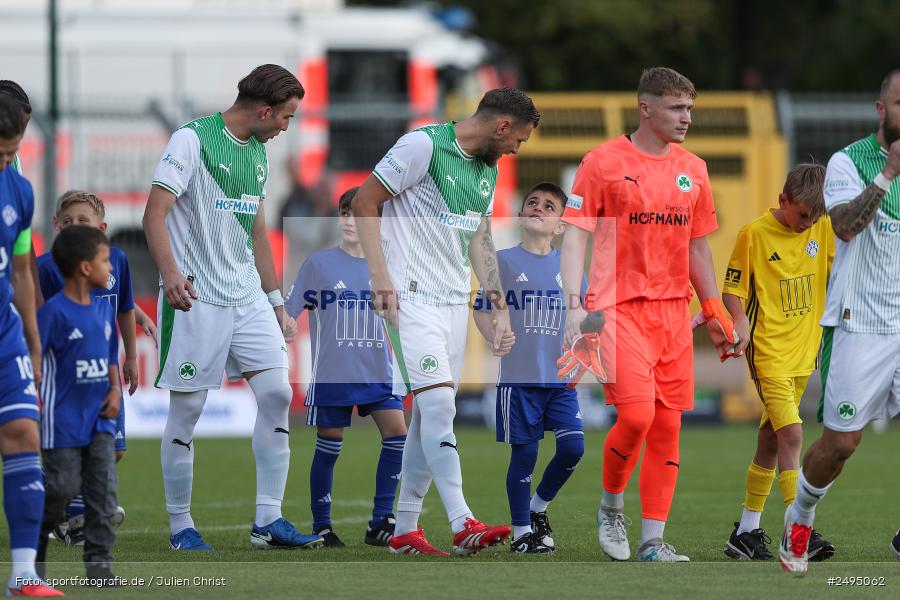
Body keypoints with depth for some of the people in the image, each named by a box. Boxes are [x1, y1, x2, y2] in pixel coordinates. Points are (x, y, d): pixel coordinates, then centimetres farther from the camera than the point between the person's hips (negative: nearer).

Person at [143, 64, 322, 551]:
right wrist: (169, 272, -27)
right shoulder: (193, 140, -8)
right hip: (196, 299, -7)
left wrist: (275, 300, 22)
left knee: (277, 393, -4)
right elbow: (155, 214, -13)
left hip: (247, 297, 7)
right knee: (186, 410, -1)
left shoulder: (257, 152, 15)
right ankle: (180, 526, 10)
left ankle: (268, 521, -1)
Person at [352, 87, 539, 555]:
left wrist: (500, 308, 14)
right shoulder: (424, 146, -11)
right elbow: (364, 203, -10)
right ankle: (463, 525, -22)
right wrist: (380, 274, -17)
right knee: (437, 403, -16)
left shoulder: (487, 169, 15)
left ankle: (405, 530, 14)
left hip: (456, 301, 9)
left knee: (431, 412, 8)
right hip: (412, 297, -9)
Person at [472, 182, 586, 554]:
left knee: (572, 447, -5)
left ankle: (539, 506, 19)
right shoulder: (505, 261, -1)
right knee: (524, 455, -1)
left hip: (560, 379, 3)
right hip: (518, 380, -3)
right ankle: (521, 532, 11)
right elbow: (482, 310, 3)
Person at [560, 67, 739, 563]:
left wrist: (714, 312, 16)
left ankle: (652, 541, 8)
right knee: (636, 414, -17)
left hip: (674, 311, 5)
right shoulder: (604, 162, -3)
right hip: (619, 306, -5)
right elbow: (575, 235, -4)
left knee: (668, 425, 1)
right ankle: (611, 507, 9)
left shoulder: (693, 170, 12)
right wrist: (574, 305, -13)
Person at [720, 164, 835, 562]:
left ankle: (747, 532, 17)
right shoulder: (754, 234, -9)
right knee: (791, 434, -16)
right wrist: (740, 320, -21)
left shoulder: (824, 229, 4)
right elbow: (732, 289, -5)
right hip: (768, 351, -6)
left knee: (771, 439, 10)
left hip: (803, 351, 6)